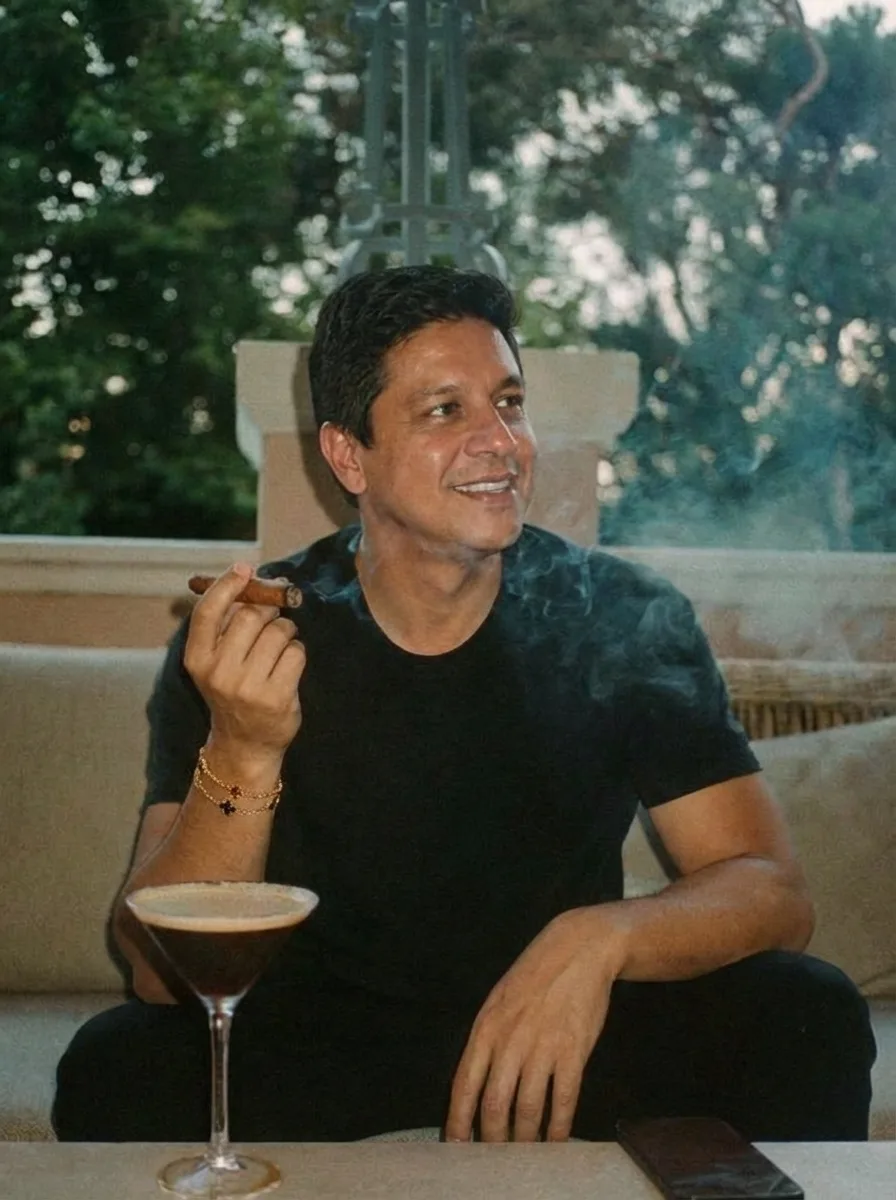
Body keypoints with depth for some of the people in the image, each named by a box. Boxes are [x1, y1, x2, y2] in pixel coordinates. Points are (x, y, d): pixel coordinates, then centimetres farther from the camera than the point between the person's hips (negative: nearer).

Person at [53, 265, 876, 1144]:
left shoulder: (625, 624, -11)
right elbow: (163, 973, -17)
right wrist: (242, 756, -36)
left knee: (808, 1018, -24)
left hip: (568, 1019, 1)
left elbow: (772, 891, -13)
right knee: (114, 1071, -27)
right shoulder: (242, 642, -13)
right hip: (322, 1026, 0)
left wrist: (599, 936, -34)